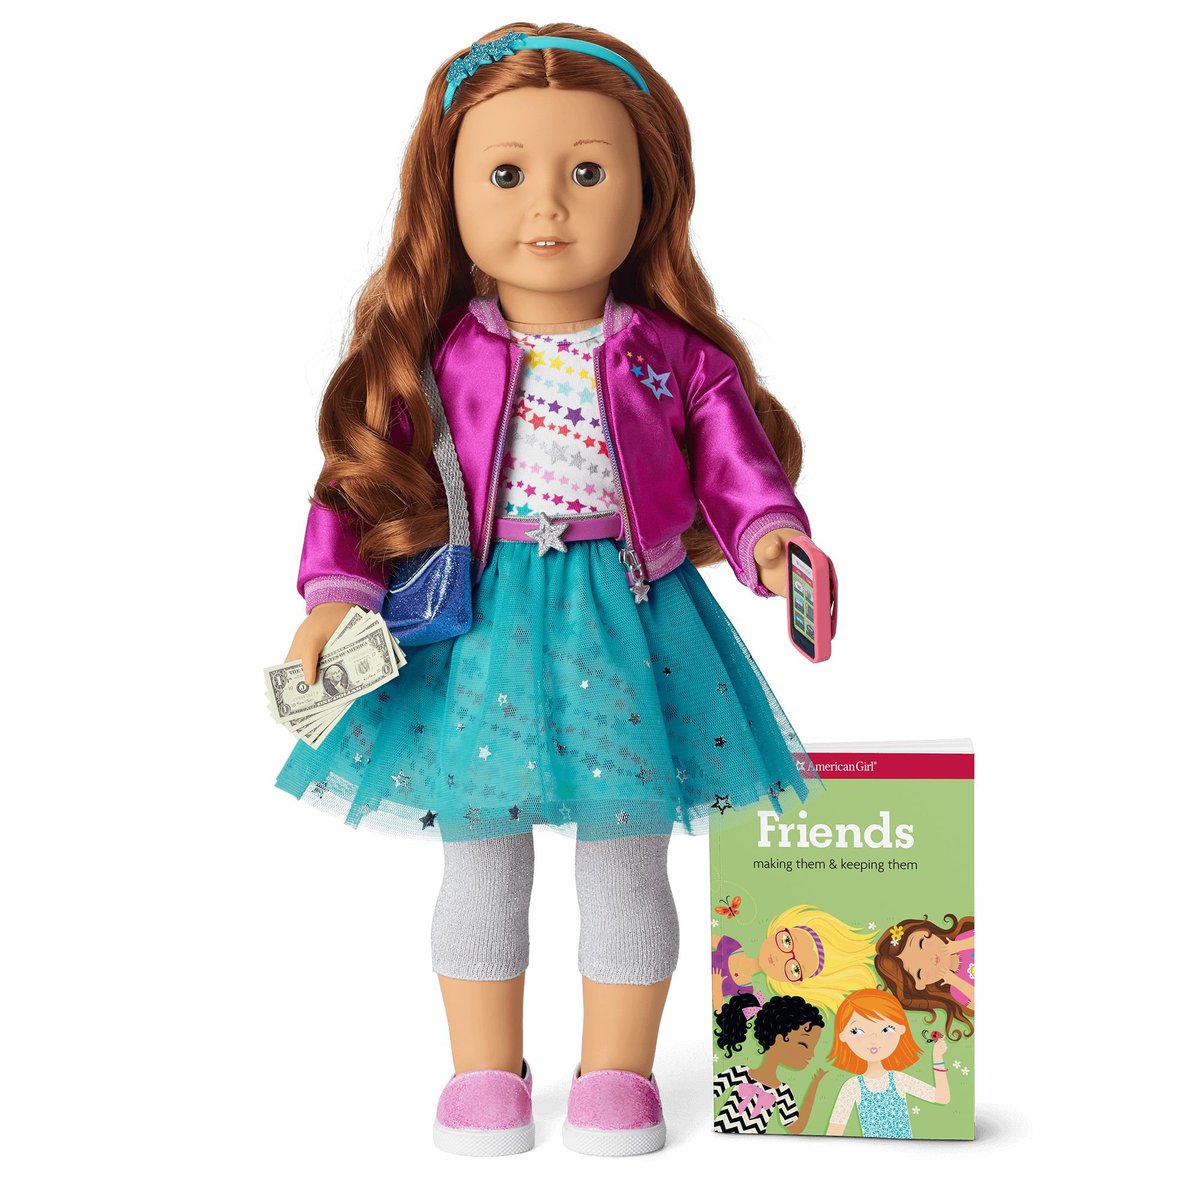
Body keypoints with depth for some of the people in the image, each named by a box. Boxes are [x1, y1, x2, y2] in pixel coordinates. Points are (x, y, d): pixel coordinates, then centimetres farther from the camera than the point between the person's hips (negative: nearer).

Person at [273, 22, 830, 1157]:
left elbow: (738, 467, -1)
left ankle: (616, 1076, 24)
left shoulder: (678, 358, -1)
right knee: (481, 860, 10)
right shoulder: (432, 358, -3)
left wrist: (771, 540, -21)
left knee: (627, 858, 8)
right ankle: (484, 1076, 25)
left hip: (630, 624, 0)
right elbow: (361, 476, 0)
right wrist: (335, 593, -12)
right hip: (479, 628, 0)